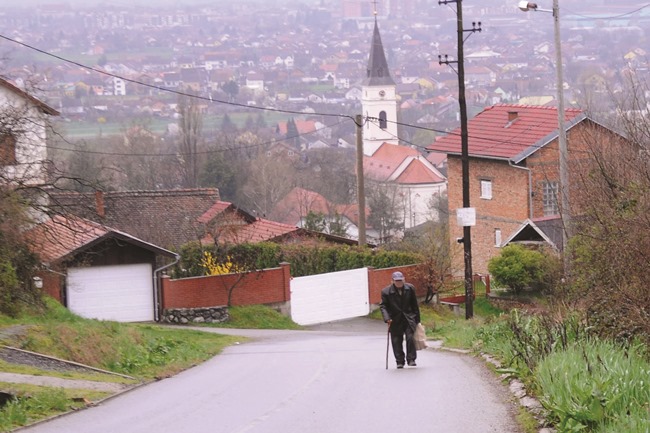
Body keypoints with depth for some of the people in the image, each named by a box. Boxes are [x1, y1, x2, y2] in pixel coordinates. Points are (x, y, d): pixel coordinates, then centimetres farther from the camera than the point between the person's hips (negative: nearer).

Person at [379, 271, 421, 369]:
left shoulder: (410, 288, 1)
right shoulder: (386, 291, -7)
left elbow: (414, 304, 10)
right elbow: (383, 306, -7)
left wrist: (417, 318, 11)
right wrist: (387, 319, -22)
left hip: (408, 318, 1)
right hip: (395, 320, -1)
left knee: (410, 338, -12)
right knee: (396, 341, 0)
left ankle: (411, 360, -1)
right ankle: (400, 362, 10)